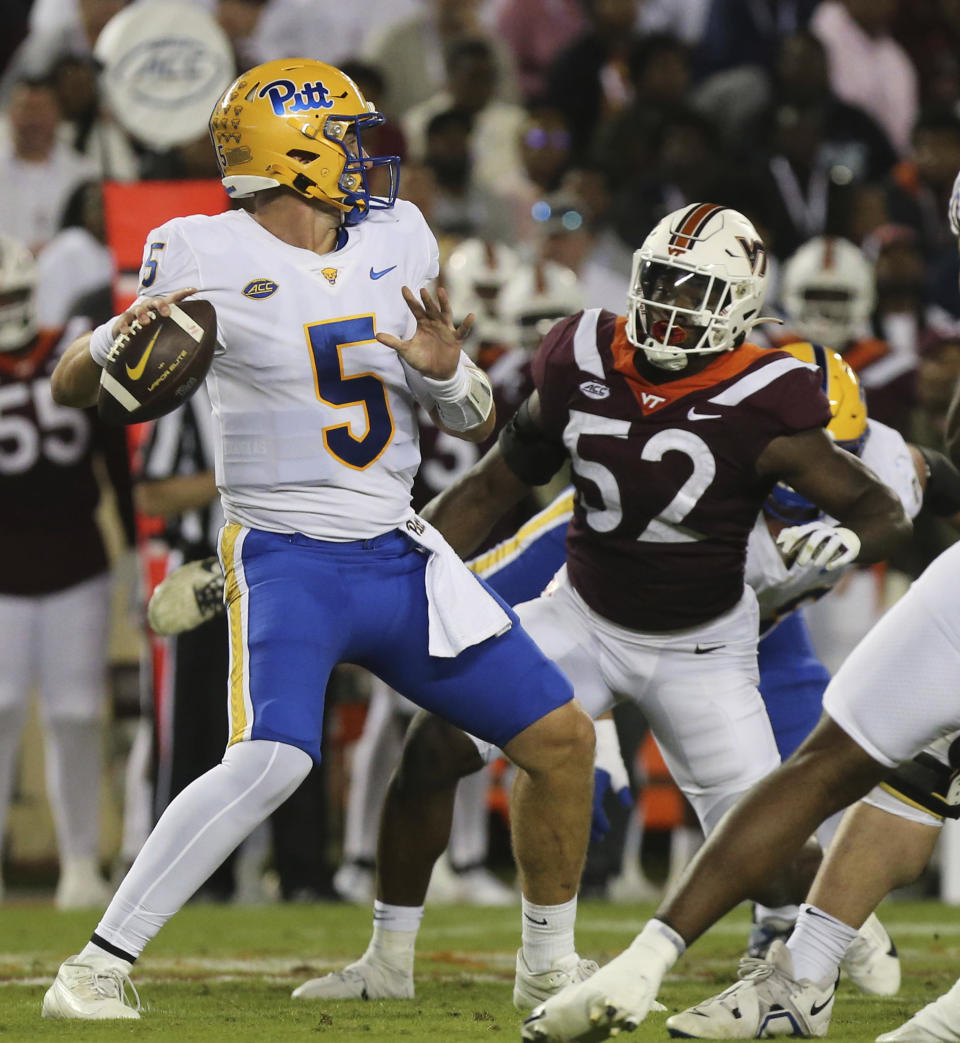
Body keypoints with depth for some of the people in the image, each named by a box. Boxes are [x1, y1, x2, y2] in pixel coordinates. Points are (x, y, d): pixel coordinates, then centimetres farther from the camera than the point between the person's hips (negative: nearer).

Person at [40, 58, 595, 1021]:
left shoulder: (394, 242, 7)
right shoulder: (206, 256, -8)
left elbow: (477, 426, 13)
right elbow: (70, 387, -1)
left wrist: (449, 371, -10)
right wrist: (118, 339, -23)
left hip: (400, 559, 6)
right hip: (285, 560, -6)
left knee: (560, 737, 6)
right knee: (271, 760, -30)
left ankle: (550, 966, 25)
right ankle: (96, 968, -23)